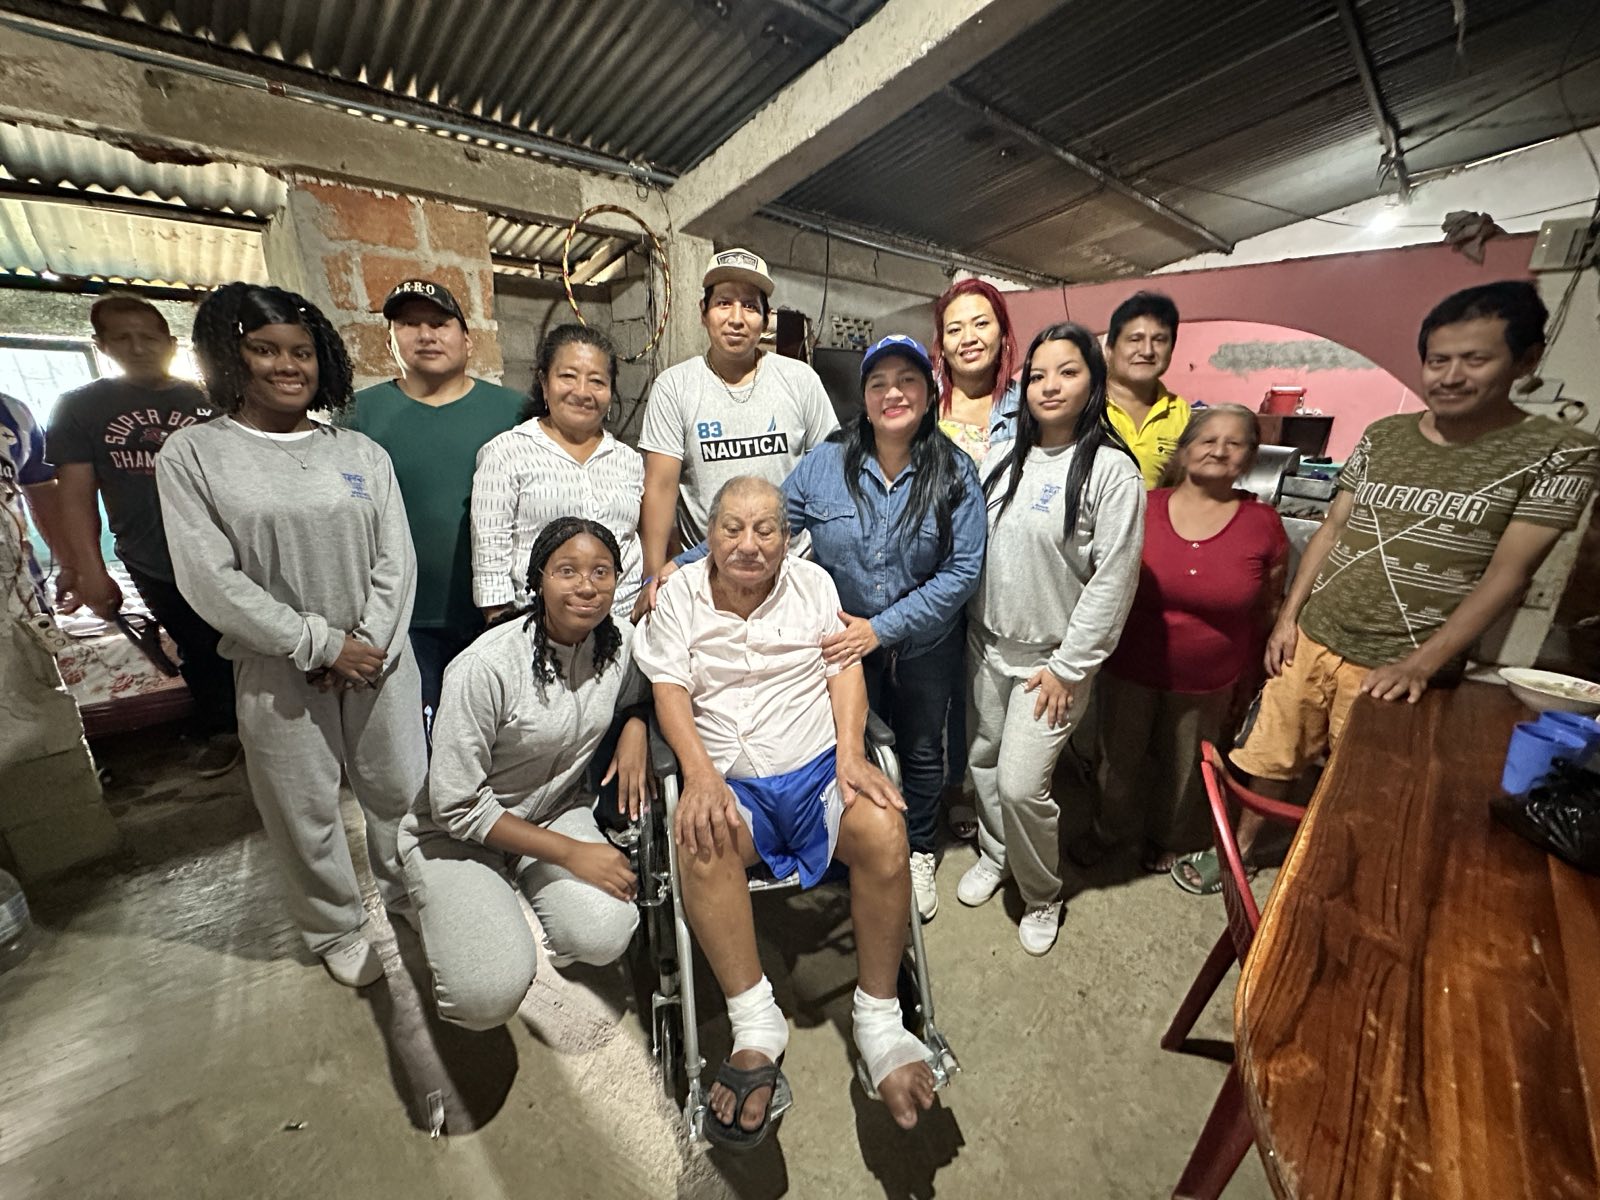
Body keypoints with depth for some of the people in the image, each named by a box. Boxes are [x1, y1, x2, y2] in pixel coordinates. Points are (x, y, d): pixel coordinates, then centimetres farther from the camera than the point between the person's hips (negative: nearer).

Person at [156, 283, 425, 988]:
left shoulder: (362, 452, 5)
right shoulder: (193, 454, -1)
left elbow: (395, 559, 0)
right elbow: (209, 579, -9)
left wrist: (368, 644, -10)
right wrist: (320, 644, -13)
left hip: (380, 658, 2)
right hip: (278, 672, -1)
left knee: (400, 789, 13)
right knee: (305, 811, 12)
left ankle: (407, 892, 39)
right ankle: (335, 930, 36)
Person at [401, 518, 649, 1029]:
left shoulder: (620, 640, -13)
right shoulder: (486, 666, -27)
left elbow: (638, 696, 10)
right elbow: (456, 805, -20)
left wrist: (635, 730, -15)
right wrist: (571, 853, -20)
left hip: (559, 807, 3)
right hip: (457, 829, -3)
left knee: (606, 935, -20)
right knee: (490, 995, -17)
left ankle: (529, 893, 13)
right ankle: (444, 909, 16)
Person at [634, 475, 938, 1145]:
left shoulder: (813, 582, 10)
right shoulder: (679, 594, 8)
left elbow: (845, 668, 4)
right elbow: (669, 692, 0)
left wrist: (851, 756, -11)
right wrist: (701, 776, -16)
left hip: (819, 770, 1)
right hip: (730, 785, 0)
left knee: (884, 830, -27)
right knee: (701, 841, -32)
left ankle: (877, 1021, -7)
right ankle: (756, 1028, -15)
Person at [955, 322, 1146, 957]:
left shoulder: (1111, 470, -12)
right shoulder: (1008, 458, 5)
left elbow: (1113, 582, -14)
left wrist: (1067, 667, -14)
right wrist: (972, 626, 8)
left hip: (1052, 659, -5)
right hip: (987, 644, 6)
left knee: (1021, 784, -3)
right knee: (982, 758, 17)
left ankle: (1041, 895, 27)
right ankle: (995, 853, 44)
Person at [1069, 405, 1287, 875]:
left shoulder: (1263, 523, -8)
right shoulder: (1142, 507, -11)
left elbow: (1266, 611, 1)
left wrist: (1248, 684, 6)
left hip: (1208, 684, 1)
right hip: (1129, 670, 0)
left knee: (1184, 767, 21)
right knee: (1118, 758, 17)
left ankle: (1167, 838, 49)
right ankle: (1108, 828, 45)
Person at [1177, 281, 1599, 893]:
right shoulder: (1383, 436, 5)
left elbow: (1506, 575, -9)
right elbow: (1332, 529, 8)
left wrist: (1421, 664, -16)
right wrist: (1287, 617, 3)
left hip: (1398, 668, -3)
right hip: (1312, 639, 3)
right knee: (1270, 756, 13)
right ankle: (1239, 847, 33)